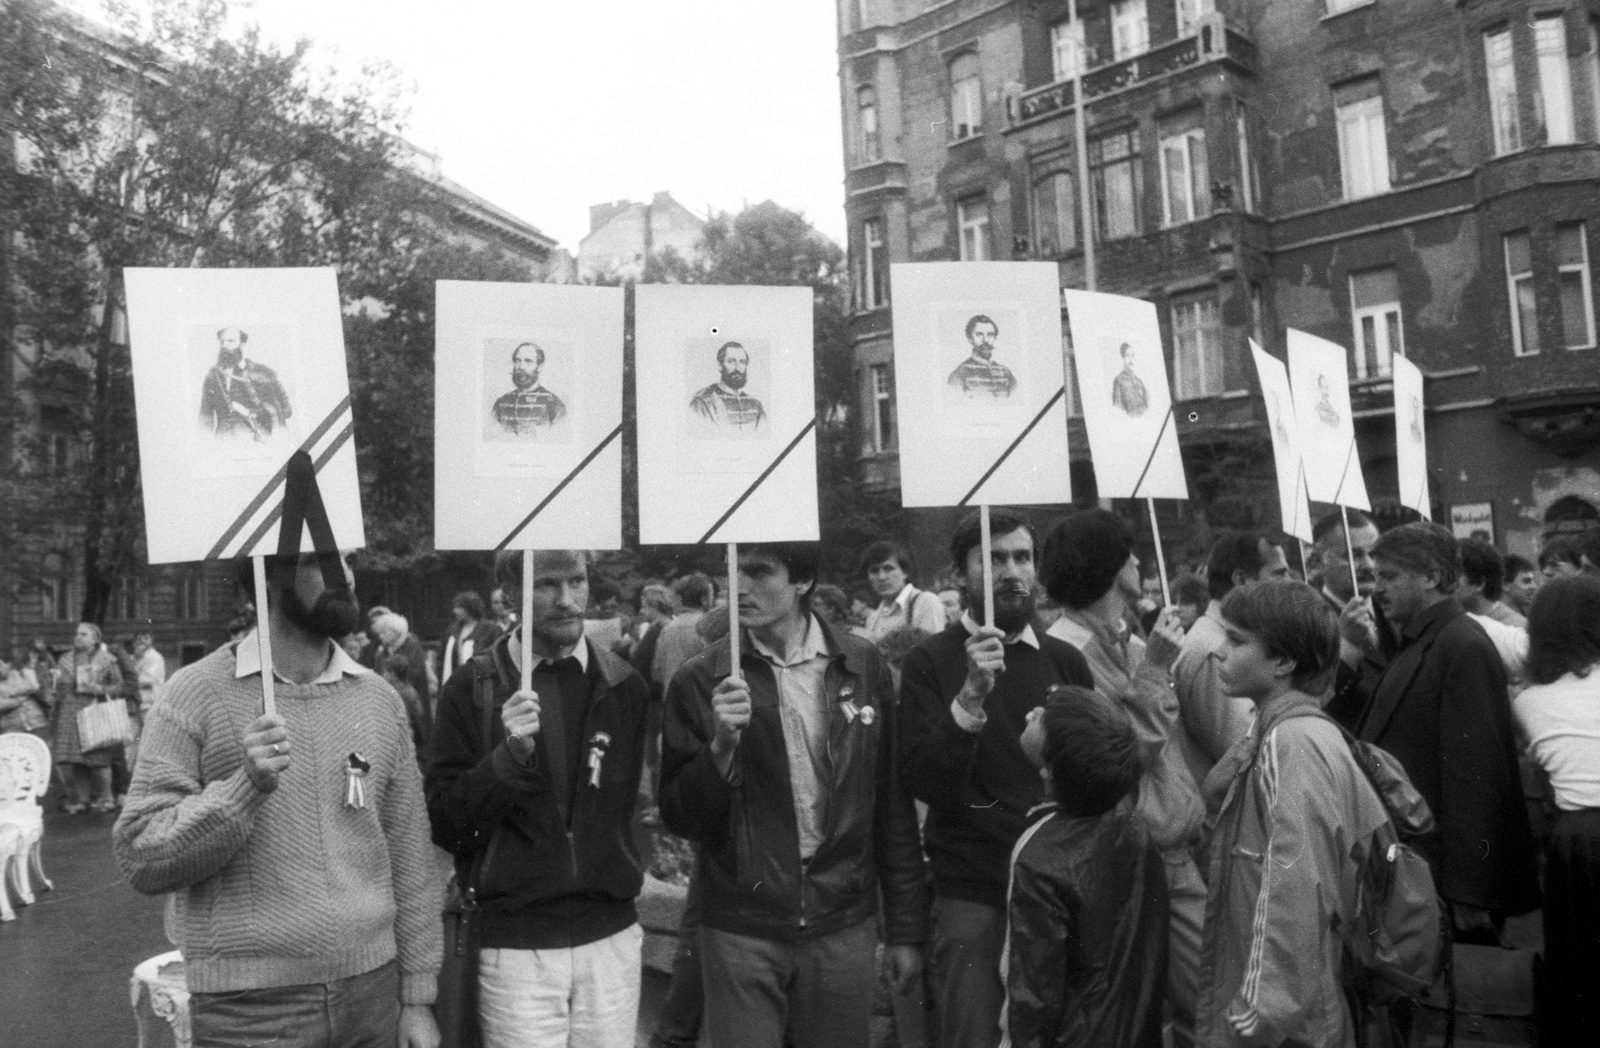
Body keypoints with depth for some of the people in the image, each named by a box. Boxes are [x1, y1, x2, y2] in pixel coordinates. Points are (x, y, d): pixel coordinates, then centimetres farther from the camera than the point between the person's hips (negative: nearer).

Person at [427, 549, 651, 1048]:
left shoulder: (624, 687, 3)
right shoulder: (472, 689, -4)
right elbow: (445, 826, -6)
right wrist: (509, 754, -19)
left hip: (611, 939, 2)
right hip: (515, 947, -2)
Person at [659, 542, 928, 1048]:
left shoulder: (862, 666, -2)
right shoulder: (701, 680, -5)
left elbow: (893, 806, 4)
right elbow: (681, 820, -3)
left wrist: (906, 929, 6)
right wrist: (720, 746, -20)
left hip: (843, 930, 1)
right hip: (741, 934, -1)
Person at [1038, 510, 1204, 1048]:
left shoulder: (1133, 641, 11)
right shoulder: (1069, 649, -15)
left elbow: (1168, 741, 15)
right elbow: (1129, 751, -17)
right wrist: (1153, 669, -16)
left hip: (1178, 856, 7)